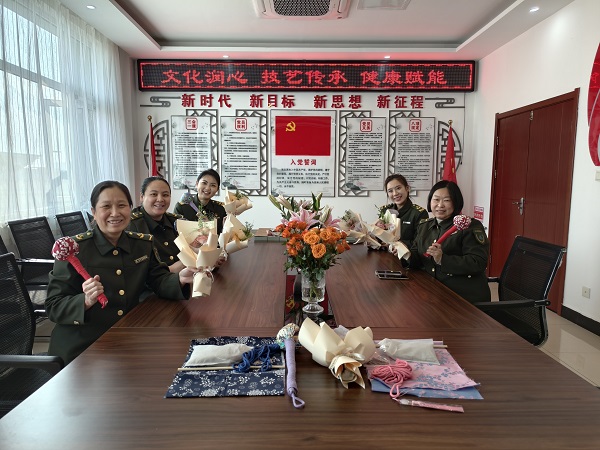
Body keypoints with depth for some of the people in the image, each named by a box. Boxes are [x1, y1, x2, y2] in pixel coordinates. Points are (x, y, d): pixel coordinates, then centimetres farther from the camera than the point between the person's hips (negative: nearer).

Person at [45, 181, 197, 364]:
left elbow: (159, 280, 5)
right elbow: (53, 307, -9)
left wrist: (180, 278, -17)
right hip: (80, 348, -4)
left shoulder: (144, 244, 2)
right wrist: (86, 301, -30)